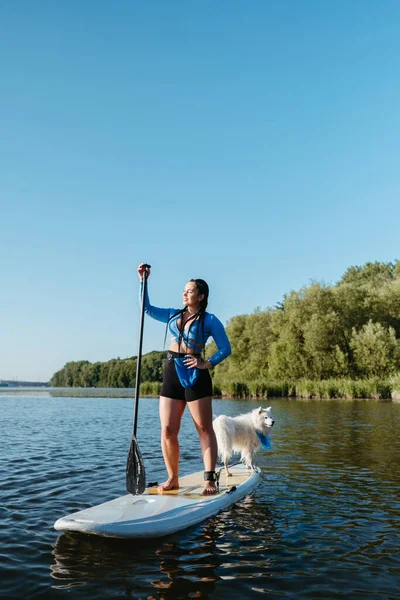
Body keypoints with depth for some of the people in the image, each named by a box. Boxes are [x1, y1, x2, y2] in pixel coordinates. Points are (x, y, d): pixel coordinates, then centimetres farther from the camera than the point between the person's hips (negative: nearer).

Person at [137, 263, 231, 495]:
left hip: (195, 375, -5)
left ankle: (210, 480, 3)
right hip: (172, 373, 5)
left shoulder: (209, 320, 0)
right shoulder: (174, 315, 15)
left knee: (204, 429, -1)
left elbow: (226, 348, -1)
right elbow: (148, 308, 20)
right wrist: (143, 281, 13)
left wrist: (207, 364, -15)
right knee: (168, 430, 2)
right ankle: (173, 479, 14)